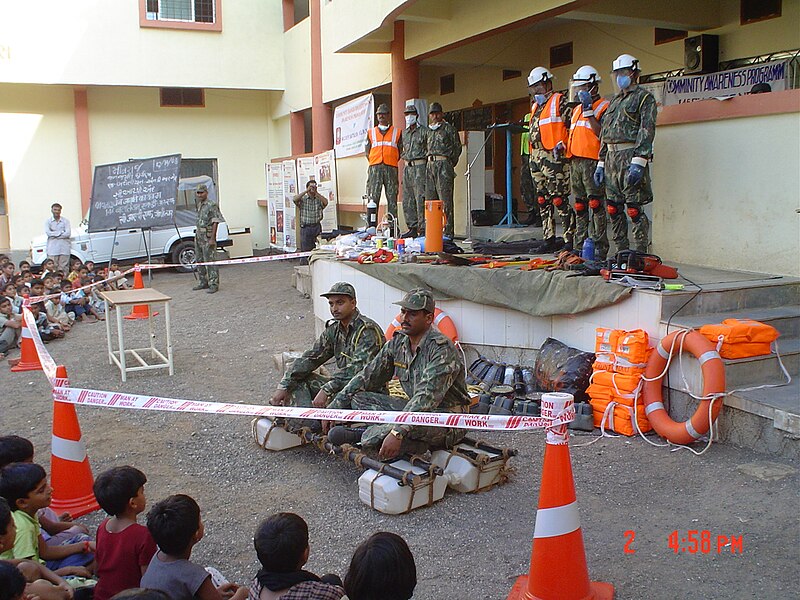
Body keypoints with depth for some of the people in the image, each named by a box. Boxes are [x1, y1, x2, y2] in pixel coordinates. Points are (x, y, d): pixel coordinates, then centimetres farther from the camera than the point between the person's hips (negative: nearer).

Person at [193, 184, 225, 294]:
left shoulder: (212, 205, -11)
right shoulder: (199, 205, 16)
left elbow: (215, 223, -15)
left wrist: (212, 239, -20)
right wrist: (196, 235, 19)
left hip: (208, 236, -9)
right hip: (198, 236, 9)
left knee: (210, 261, -8)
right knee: (199, 261, 14)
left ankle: (214, 285, -5)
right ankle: (203, 282, 24)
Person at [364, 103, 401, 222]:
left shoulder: (397, 132, 13)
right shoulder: (371, 133, 17)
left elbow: (401, 151, 13)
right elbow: (367, 152, 16)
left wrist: (392, 162, 5)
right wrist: (374, 163, 7)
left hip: (391, 168, 0)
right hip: (374, 168, 1)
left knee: (392, 198, -1)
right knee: (373, 197, -6)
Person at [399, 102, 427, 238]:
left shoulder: (424, 131, -2)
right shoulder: (404, 133, 17)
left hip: (420, 167, -7)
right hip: (407, 167, 7)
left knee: (420, 199, -10)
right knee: (407, 200, 6)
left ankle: (423, 229, -8)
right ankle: (412, 228, 11)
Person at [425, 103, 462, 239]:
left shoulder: (449, 128, 3)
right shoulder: (428, 131, 20)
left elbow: (457, 147, 2)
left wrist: (450, 164, 0)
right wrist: (430, 160, 13)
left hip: (444, 164, -6)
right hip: (430, 164, 6)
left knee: (445, 199, -10)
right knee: (430, 198, 5)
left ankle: (448, 231, -10)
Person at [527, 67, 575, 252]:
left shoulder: (560, 101, -3)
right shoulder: (535, 106, 22)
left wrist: (561, 145, -16)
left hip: (554, 157, -8)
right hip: (536, 158, 9)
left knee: (559, 199, -11)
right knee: (543, 201, 9)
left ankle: (571, 239, -8)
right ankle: (549, 239, 14)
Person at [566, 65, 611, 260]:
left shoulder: (604, 107, -3)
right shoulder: (577, 109, 23)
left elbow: (601, 133, -17)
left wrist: (588, 111, -17)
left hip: (592, 161, -8)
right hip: (575, 161, 8)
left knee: (595, 205, -9)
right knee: (580, 206, 11)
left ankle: (600, 247, -8)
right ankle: (580, 246, 16)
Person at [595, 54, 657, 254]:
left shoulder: (644, 97, 0)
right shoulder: (614, 101, 24)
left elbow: (647, 131, -11)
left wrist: (638, 162, -21)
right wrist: (601, 163, 18)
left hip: (630, 156, -8)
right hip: (611, 158, 8)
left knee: (634, 209, -9)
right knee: (614, 209, 8)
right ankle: (621, 253, 16)